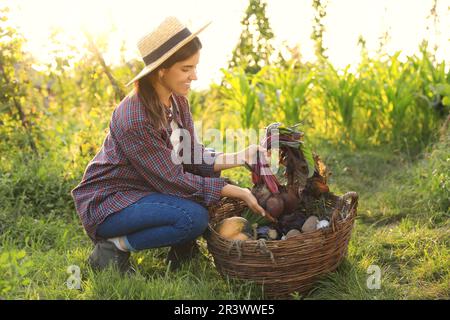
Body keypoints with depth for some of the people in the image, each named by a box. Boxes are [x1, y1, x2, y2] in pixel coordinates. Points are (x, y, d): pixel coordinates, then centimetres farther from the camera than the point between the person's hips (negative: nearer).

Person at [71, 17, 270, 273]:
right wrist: (238, 193, -25)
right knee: (194, 217, -26)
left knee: (213, 187, -5)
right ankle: (113, 248, -10)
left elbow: (193, 156, -2)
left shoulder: (178, 101, -3)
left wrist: (241, 157, -16)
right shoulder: (134, 119, -29)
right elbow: (172, 180, -26)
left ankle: (181, 252, 10)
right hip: (106, 203, -8)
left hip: (140, 191, 8)